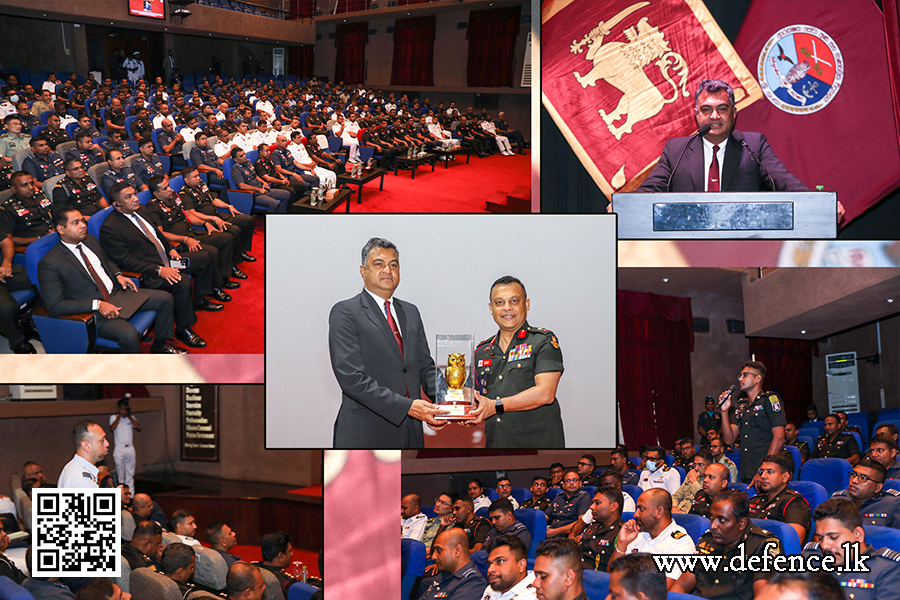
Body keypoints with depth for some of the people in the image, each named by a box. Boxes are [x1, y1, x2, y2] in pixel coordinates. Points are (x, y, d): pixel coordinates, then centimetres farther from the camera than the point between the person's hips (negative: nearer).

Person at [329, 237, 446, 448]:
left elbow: (425, 367, 16)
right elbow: (351, 378, -15)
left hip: (410, 431, 6)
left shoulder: (410, 312, 18)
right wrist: (407, 406, -20)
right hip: (366, 434, -6)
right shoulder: (345, 313, -5)